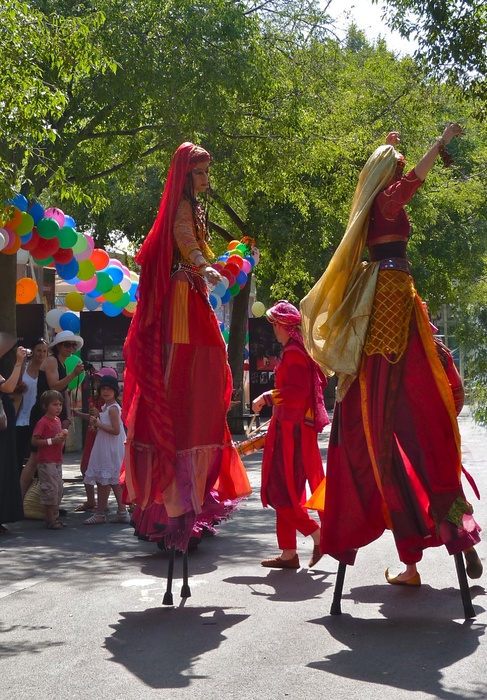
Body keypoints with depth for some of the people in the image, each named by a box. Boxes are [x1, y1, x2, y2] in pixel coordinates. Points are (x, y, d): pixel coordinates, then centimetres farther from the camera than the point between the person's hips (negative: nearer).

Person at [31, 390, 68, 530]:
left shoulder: (57, 420, 13)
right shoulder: (43, 422, -13)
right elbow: (34, 441, -17)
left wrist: (62, 437, 5)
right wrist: (52, 441, -23)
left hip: (57, 461, 9)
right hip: (46, 462, -9)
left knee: (59, 490, 12)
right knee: (51, 489, -7)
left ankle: (53, 517, 20)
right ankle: (50, 520, 0)